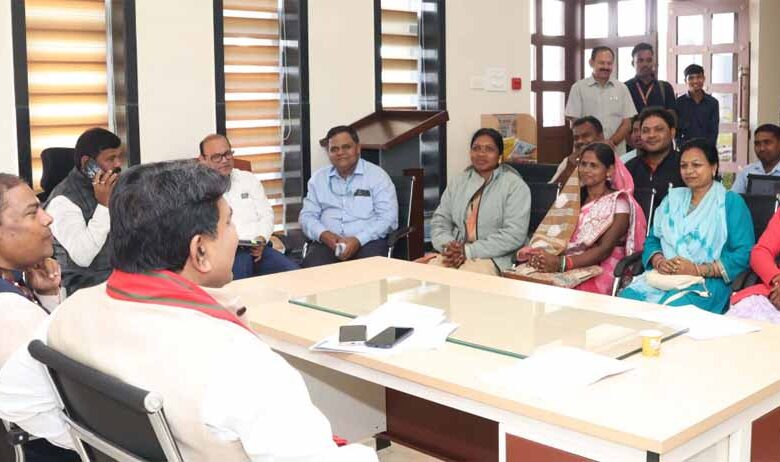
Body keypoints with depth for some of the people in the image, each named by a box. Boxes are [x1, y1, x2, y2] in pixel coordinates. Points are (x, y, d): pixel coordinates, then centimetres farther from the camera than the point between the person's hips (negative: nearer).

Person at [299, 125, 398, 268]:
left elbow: (388, 217, -3)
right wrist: (324, 234, -9)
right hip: (327, 242, 2)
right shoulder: (318, 178, 18)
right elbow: (307, 216, 14)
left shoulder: (377, 176, 6)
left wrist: (358, 240, -18)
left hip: (368, 241, -2)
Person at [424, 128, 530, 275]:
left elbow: (514, 234, -11)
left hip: (492, 258, -4)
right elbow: (440, 221, 13)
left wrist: (469, 251, -17)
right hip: (454, 254, 5)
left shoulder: (515, 186, -1)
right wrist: (448, 246, -11)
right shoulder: (458, 182, 16)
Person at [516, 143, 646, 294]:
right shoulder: (573, 199, 16)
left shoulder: (618, 203, -1)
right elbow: (556, 234, 6)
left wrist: (561, 263, -25)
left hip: (601, 272, -5)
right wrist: (541, 254, -17)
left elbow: (605, 249, -13)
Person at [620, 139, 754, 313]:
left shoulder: (731, 202, 6)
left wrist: (697, 269, -14)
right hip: (660, 277, 5)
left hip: (704, 284, -4)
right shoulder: (673, 198, 23)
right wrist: (658, 261, -4)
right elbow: (652, 239, 20)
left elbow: (744, 254, -4)